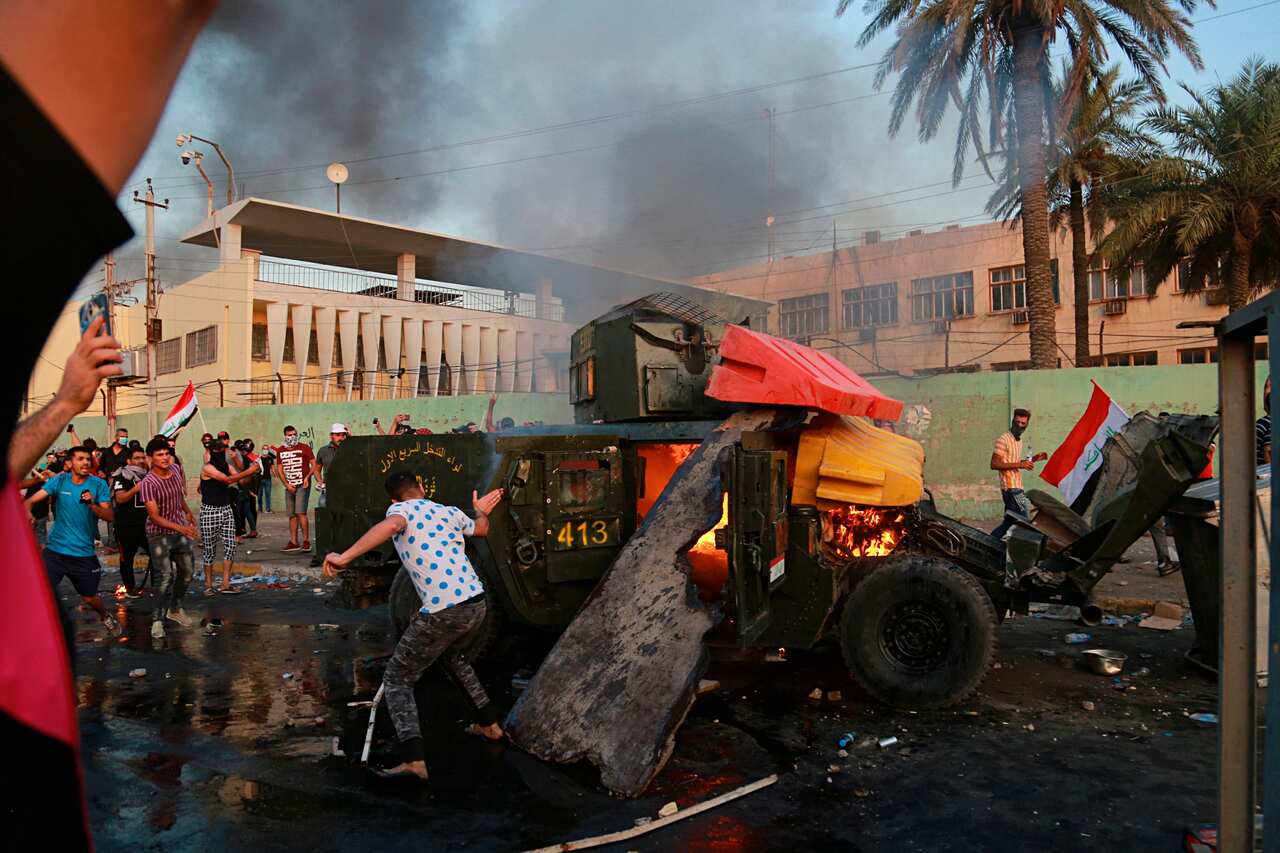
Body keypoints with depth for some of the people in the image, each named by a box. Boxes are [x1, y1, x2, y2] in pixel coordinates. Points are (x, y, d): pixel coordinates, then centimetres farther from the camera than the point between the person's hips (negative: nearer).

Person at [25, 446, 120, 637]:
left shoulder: (98, 484, -5)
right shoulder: (58, 481, -2)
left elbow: (110, 516, -11)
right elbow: (31, 500, -11)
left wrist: (92, 505, -29)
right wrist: (27, 511, -33)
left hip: (84, 553, 0)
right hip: (55, 549, 0)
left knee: (89, 597, 13)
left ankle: (105, 616, 43)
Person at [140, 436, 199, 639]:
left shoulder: (176, 468, -3)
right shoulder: (148, 483, -22)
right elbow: (155, 516, -24)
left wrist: (187, 512, 29)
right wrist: (181, 528, -34)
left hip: (180, 531, 7)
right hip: (159, 534, -7)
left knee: (187, 570, 14)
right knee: (165, 577, -10)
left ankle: (175, 609, 33)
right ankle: (158, 620, 0)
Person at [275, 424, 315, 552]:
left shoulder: (304, 448, -2)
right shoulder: (280, 451, 11)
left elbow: (314, 464, -4)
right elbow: (279, 470, 11)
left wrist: (307, 477, -17)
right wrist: (287, 484, -1)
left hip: (303, 485, -5)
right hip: (289, 487, 5)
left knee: (300, 512, -15)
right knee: (291, 515, 7)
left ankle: (306, 540, -9)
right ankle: (294, 542, 12)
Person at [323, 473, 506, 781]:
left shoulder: (400, 510, -1)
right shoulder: (450, 512, 16)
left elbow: (391, 525, -27)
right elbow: (481, 529, 37)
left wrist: (345, 556, -27)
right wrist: (481, 511, 59)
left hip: (442, 614, -7)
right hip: (477, 604, 7)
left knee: (397, 678, 8)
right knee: (452, 654, 36)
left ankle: (413, 760, -10)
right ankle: (489, 724, 42)